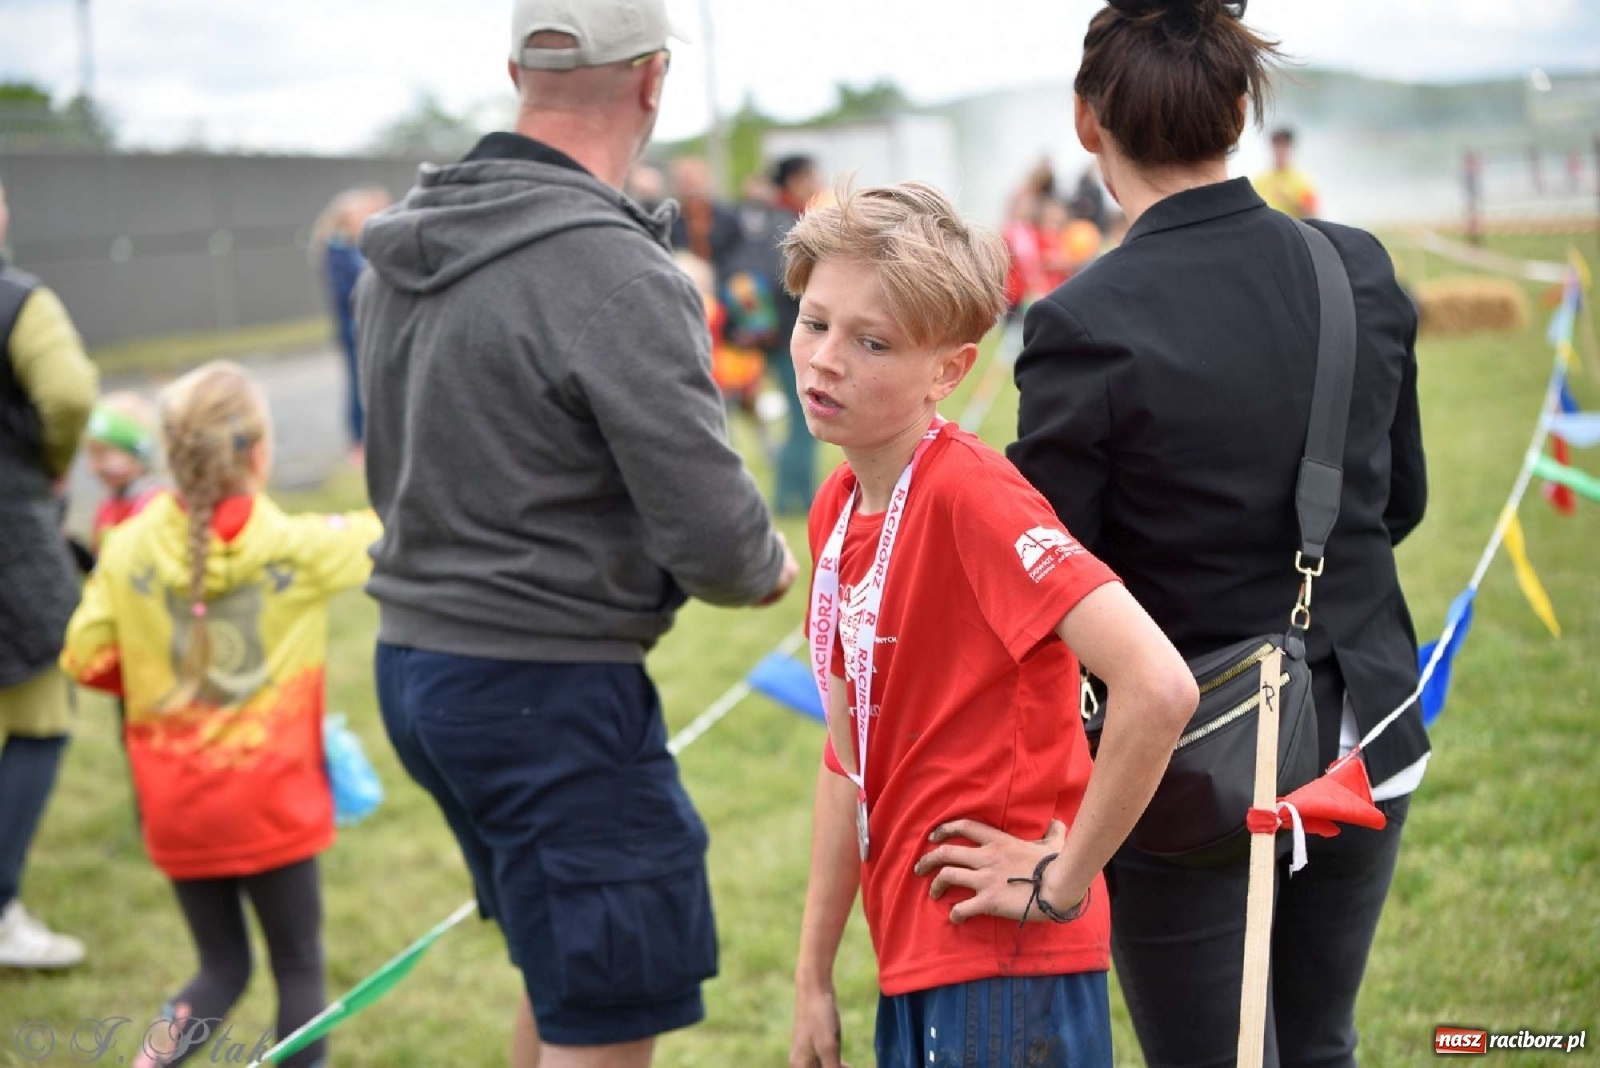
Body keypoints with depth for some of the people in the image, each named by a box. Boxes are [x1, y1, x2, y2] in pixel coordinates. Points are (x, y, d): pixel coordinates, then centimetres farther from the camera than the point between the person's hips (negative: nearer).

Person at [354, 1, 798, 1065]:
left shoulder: (400, 252, 5)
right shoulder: (616, 274, -20)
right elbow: (717, 536, -19)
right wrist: (770, 569, 2)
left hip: (413, 658, 9)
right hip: (549, 688, -9)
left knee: (563, 976, 25)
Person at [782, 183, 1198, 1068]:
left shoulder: (970, 495, -18)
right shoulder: (835, 510, 6)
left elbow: (1159, 687, -29)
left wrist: (1062, 879, -18)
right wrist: (812, 982, 13)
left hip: (1006, 973, -8)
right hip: (912, 967, 8)